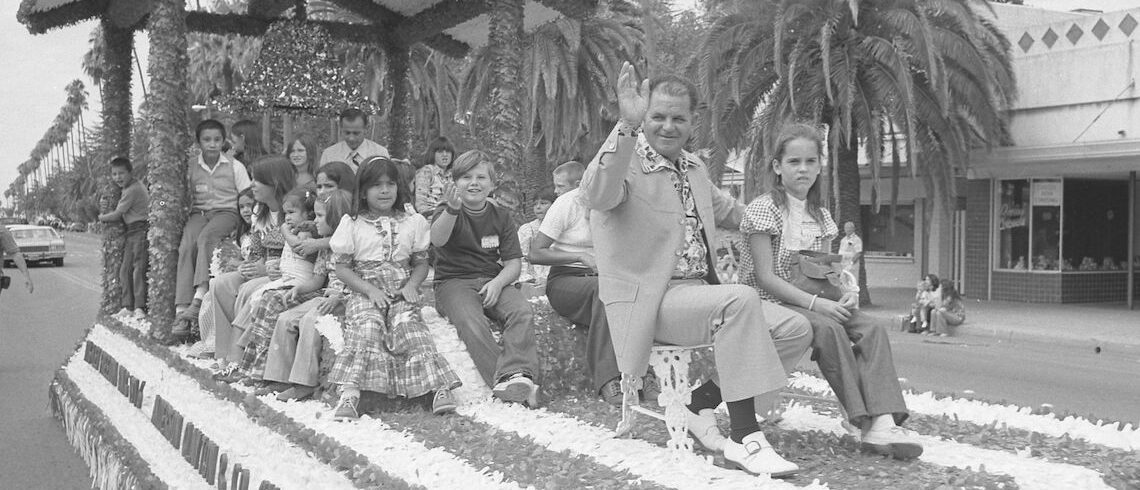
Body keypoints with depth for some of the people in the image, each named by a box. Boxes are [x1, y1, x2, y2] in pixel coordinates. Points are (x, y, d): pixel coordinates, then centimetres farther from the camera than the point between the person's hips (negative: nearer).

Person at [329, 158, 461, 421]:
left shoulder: (413, 222, 12)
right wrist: (370, 290, -10)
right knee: (367, 327, -31)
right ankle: (349, 393, -42)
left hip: (402, 293, 1)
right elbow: (342, 268, 5)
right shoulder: (352, 224, 6)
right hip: (365, 293, -1)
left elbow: (421, 263, 15)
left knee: (408, 325, -28)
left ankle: (439, 388, -38)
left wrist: (411, 285, -6)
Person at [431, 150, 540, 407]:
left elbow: (514, 263, 8)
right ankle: (501, 380, -41)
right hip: (454, 282, -3)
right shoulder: (447, 211, 3)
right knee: (472, 322, -34)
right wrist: (452, 210, -42)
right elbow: (438, 240, -22)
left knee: (523, 313, -27)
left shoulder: (501, 216, 12)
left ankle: (515, 374, -39)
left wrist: (498, 283, -15)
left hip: (494, 281, 3)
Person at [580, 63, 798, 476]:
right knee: (740, 300, -30)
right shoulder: (626, 160, -9)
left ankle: (701, 404, 8)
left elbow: (728, 213, 32)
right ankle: (745, 441, -26)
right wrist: (627, 125, -44)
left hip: (699, 292, 8)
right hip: (648, 300, -8)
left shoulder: (694, 168, 15)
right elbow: (597, 196, -34)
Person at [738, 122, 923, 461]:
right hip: (769, 303, -6)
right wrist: (815, 303, -24)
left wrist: (846, 291, -9)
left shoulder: (820, 215, 14)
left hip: (815, 303, 7)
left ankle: (884, 423, -33)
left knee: (873, 326, -19)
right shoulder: (765, 208, -8)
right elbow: (765, 277, -15)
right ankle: (866, 423, -31)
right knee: (827, 329, -34)